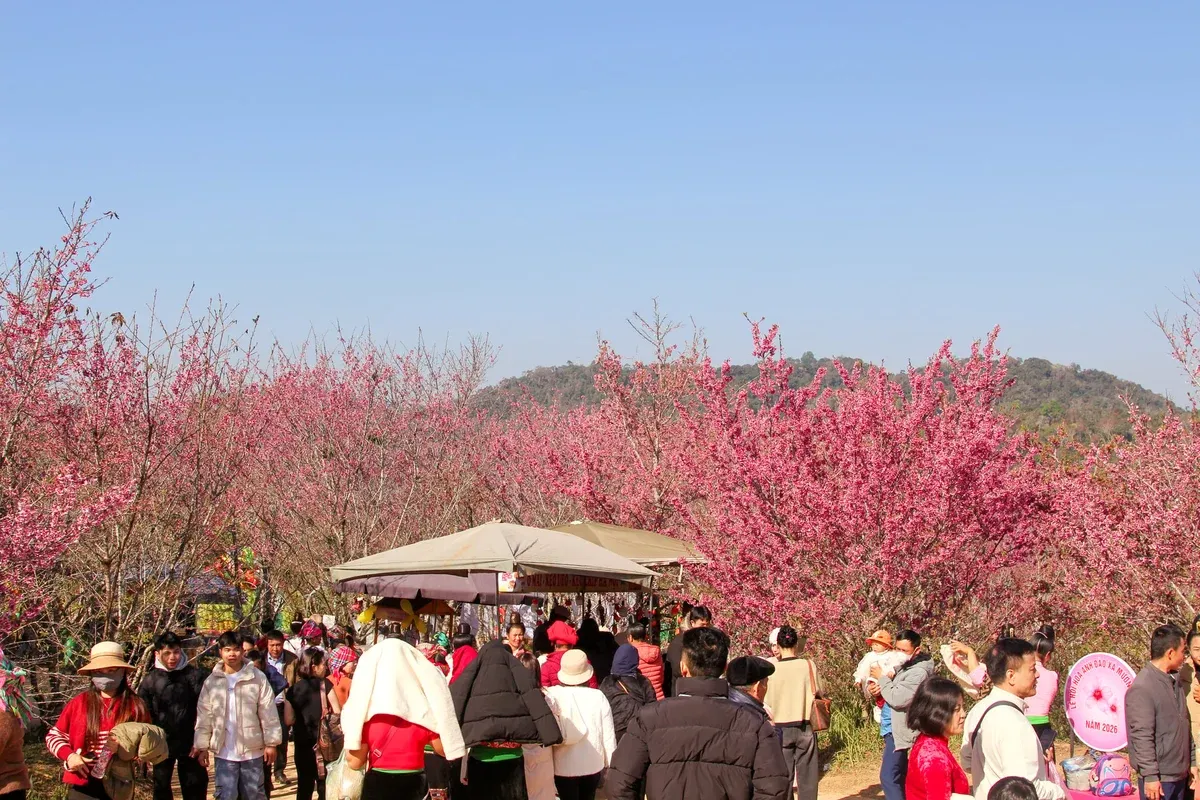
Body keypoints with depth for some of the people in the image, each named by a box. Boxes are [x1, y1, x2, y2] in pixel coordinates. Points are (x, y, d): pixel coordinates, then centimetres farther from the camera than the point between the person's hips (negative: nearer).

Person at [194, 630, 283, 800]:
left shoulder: (257, 678, -4)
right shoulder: (211, 681, 1)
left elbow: (268, 713, -3)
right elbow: (204, 717, 4)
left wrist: (271, 743, -4)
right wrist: (202, 746, 3)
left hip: (253, 751, -1)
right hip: (224, 752, 1)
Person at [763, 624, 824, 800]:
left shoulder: (772, 670, -9)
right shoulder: (809, 665, -8)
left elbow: (767, 703, -3)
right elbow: (818, 693, 2)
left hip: (781, 728, 0)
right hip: (805, 727, 0)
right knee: (807, 774, 8)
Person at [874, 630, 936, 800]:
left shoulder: (918, 672, -18)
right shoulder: (901, 665, 11)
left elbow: (897, 699, -27)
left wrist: (881, 677, -15)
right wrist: (875, 690, -7)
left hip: (897, 730, -10)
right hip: (892, 727, 10)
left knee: (888, 776, -14)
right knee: (900, 776, 16)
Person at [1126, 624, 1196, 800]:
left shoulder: (1175, 682, 11)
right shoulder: (1142, 688, -17)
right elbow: (1142, 736, -19)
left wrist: (1191, 763, 18)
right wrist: (1150, 776, -20)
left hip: (1180, 775, 8)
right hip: (1159, 778, -8)